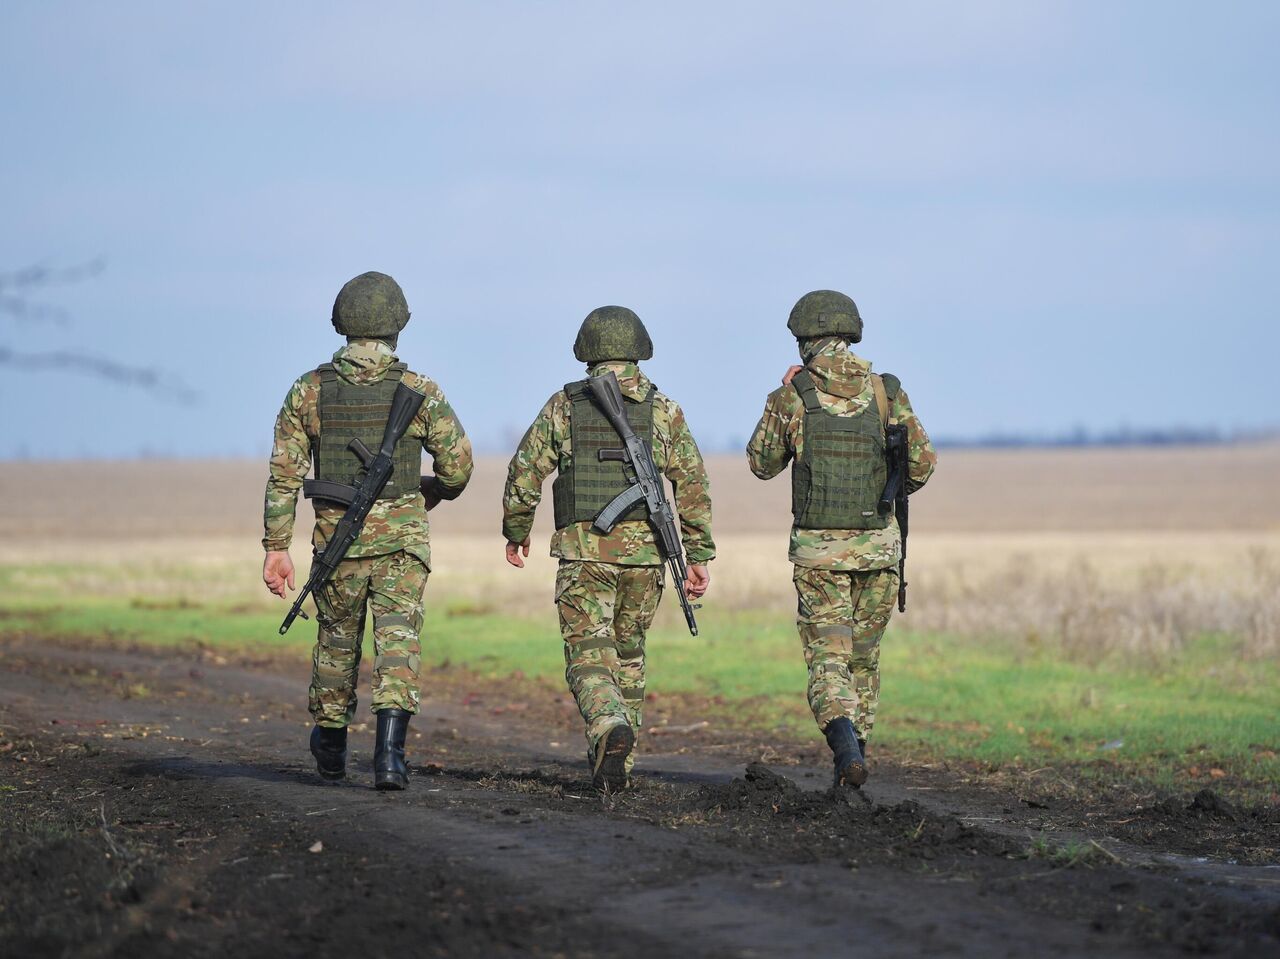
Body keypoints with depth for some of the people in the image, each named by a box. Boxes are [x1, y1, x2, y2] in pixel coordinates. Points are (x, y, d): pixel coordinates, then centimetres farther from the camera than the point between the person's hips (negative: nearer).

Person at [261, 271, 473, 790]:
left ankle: (330, 745, 37)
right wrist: (435, 491, 22)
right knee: (397, 641, -6)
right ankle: (389, 752, -23)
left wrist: (276, 547, 2)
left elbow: (284, 474, -2)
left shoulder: (309, 390, -1)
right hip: (402, 534, -2)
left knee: (337, 637, 20)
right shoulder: (419, 391, -5)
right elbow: (458, 463, -1)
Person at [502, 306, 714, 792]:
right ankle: (617, 765, 19)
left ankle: (610, 727, -32)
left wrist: (515, 531, 18)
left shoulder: (564, 405, 1)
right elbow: (693, 486, -1)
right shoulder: (663, 409, 3)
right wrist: (699, 557, 3)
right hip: (645, 552, 2)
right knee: (628, 654, 18)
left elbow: (525, 473, 2)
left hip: (583, 551, -2)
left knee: (589, 657, -3)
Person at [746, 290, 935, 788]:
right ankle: (853, 752, 22)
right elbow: (922, 463, 0)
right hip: (878, 543, 2)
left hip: (818, 547, -2)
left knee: (828, 659, -2)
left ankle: (843, 736, -28)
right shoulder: (887, 392, -1)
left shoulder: (792, 397, -5)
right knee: (863, 656, 18)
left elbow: (762, 463, 8)